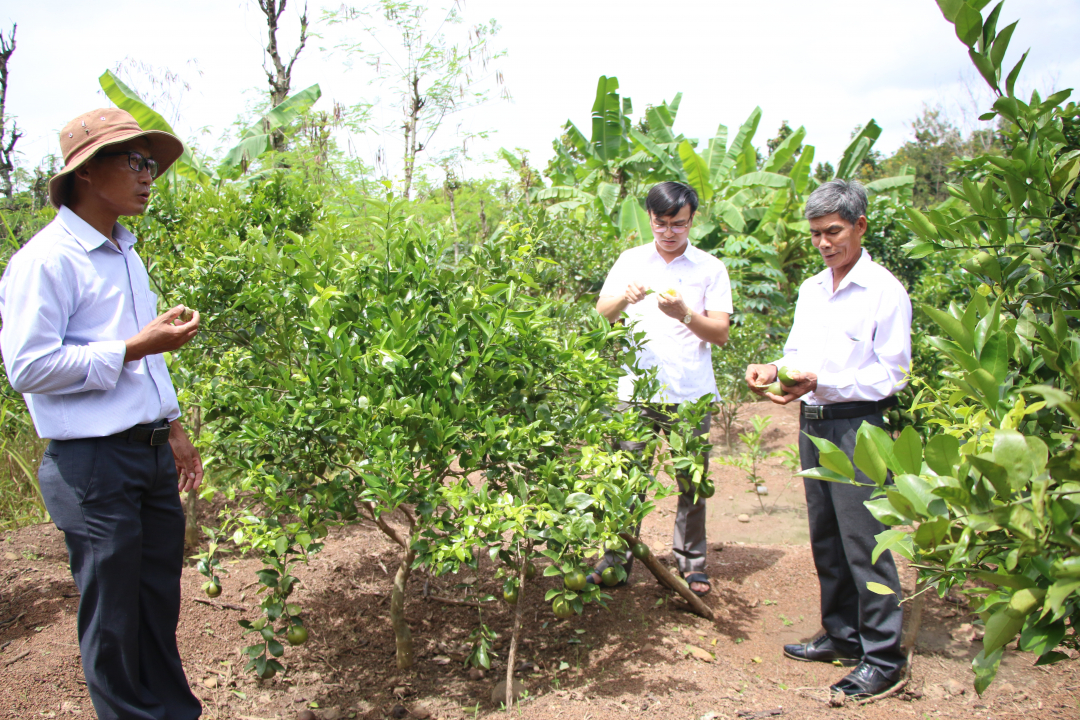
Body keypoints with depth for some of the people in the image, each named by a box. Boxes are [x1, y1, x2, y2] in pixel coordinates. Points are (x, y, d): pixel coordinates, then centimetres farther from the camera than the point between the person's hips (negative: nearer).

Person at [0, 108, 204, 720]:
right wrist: (135, 348, -17)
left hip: (152, 456, 8)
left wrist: (174, 430, 21)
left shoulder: (127, 256, 15)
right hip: (95, 465, -7)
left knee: (161, 602, 15)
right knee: (114, 617, 5)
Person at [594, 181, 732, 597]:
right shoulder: (630, 261, 10)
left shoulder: (710, 269, 5)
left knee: (692, 483, 5)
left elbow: (721, 333, 0)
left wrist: (685, 314, -17)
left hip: (690, 395, -1)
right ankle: (617, 560, 16)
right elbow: (602, 314, 5)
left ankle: (691, 563, 20)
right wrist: (624, 298, -16)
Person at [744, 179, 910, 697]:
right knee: (825, 537, 14)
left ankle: (883, 657, 6)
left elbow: (891, 375, -12)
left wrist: (820, 382, -21)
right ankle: (841, 635, 27)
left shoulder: (884, 291, -8)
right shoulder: (810, 290, 14)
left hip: (858, 426, -7)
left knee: (864, 539, -5)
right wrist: (773, 370, -5)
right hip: (813, 423, 7)